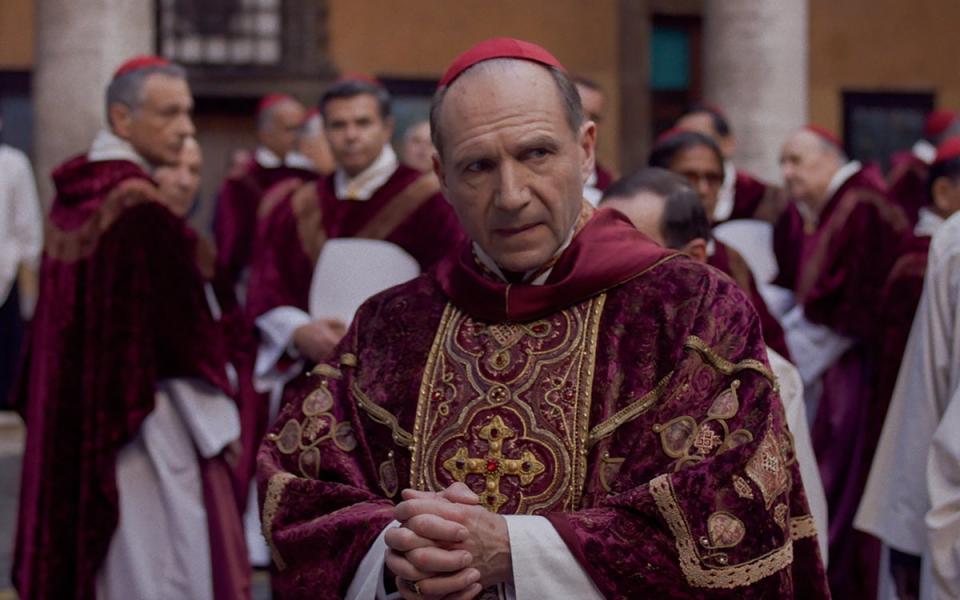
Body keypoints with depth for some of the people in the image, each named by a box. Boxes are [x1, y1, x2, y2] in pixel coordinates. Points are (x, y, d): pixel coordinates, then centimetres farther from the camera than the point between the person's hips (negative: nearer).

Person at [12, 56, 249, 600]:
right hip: (147, 423, -9)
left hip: (74, 421, 9)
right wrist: (220, 428, -10)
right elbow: (185, 334, -17)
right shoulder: (144, 209, -19)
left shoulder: (74, 194, 6)